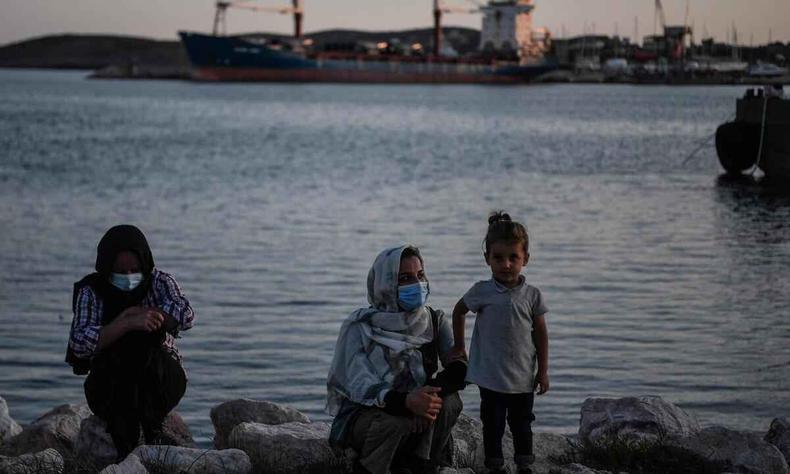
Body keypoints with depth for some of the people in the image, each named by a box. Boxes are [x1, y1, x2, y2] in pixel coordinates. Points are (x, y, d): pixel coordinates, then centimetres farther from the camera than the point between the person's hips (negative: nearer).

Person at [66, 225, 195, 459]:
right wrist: (129, 323, -32)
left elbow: (185, 315, -20)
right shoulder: (91, 291, -4)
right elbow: (79, 344, -21)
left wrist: (134, 313, -19)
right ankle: (125, 448, -34)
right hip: (108, 386, 0)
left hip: (162, 381, 0)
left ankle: (153, 430, -24)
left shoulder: (159, 282, 0)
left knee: (145, 345, -30)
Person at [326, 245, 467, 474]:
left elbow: (460, 368, -11)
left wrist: (434, 390, -34)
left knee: (449, 403, -27)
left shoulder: (436, 321, 2)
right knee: (394, 421, -36)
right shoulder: (360, 326, -9)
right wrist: (405, 401, -40)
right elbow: (359, 384, -21)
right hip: (364, 415, -3)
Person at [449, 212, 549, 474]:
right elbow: (459, 311, 11)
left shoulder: (532, 295, -4)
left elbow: (541, 334, 2)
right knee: (493, 425, 7)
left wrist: (543, 371, 2)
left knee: (522, 424, 15)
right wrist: (459, 347, 12)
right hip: (491, 377, -1)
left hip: (523, 378, 1)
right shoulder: (481, 292, -7)